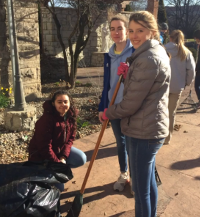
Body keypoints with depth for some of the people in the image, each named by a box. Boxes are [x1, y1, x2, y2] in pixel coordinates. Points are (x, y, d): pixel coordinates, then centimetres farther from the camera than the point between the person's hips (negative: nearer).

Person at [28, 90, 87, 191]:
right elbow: (45, 147, -26)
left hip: (61, 149, 7)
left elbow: (70, 139, -3)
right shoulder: (46, 119, -28)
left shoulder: (70, 115, -8)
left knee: (81, 159, -13)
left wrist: (63, 158, -15)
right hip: (41, 154, -6)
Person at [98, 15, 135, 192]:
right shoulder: (109, 56, 6)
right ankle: (123, 175, 37)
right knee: (120, 142, 17)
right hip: (114, 107, 5)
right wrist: (102, 107, 7)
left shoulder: (136, 52, -10)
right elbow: (106, 84, 9)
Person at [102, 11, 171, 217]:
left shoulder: (148, 58, -21)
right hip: (151, 128, 10)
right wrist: (127, 75, 0)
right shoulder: (156, 52, 12)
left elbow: (132, 103, -21)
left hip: (143, 131, -10)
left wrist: (108, 113, -4)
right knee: (149, 181, 24)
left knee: (141, 188, 5)